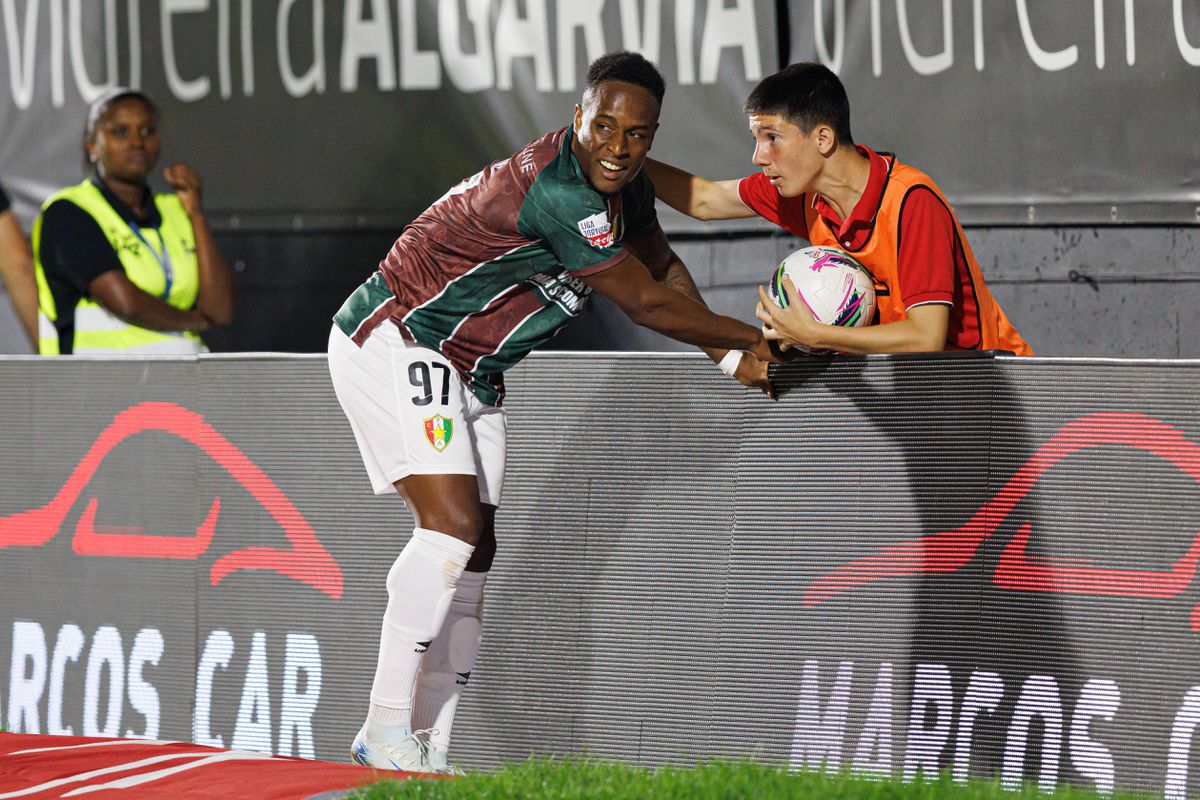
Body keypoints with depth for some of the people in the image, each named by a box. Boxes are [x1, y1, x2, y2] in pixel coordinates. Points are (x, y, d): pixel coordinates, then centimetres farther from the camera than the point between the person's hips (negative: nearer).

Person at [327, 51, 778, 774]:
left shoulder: (624, 188, 2)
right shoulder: (556, 191, -29)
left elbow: (663, 268, 20)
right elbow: (646, 303, -22)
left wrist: (725, 352, 4)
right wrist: (755, 338, -11)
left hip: (470, 373, 10)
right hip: (395, 342, -10)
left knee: (473, 558, 5)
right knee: (452, 524, -23)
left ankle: (429, 750, 7)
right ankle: (386, 730, -21)